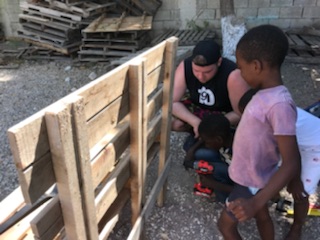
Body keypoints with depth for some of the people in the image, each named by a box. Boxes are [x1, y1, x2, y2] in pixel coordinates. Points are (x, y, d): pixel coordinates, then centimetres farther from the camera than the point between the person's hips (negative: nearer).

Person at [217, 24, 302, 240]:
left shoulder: (279, 105, -32)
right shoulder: (268, 95, -4)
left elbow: (292, 164, -32)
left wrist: (256, 202, -36)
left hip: (252, 181, -8)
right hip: (256, 175, 8)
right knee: (262, 216, 27)